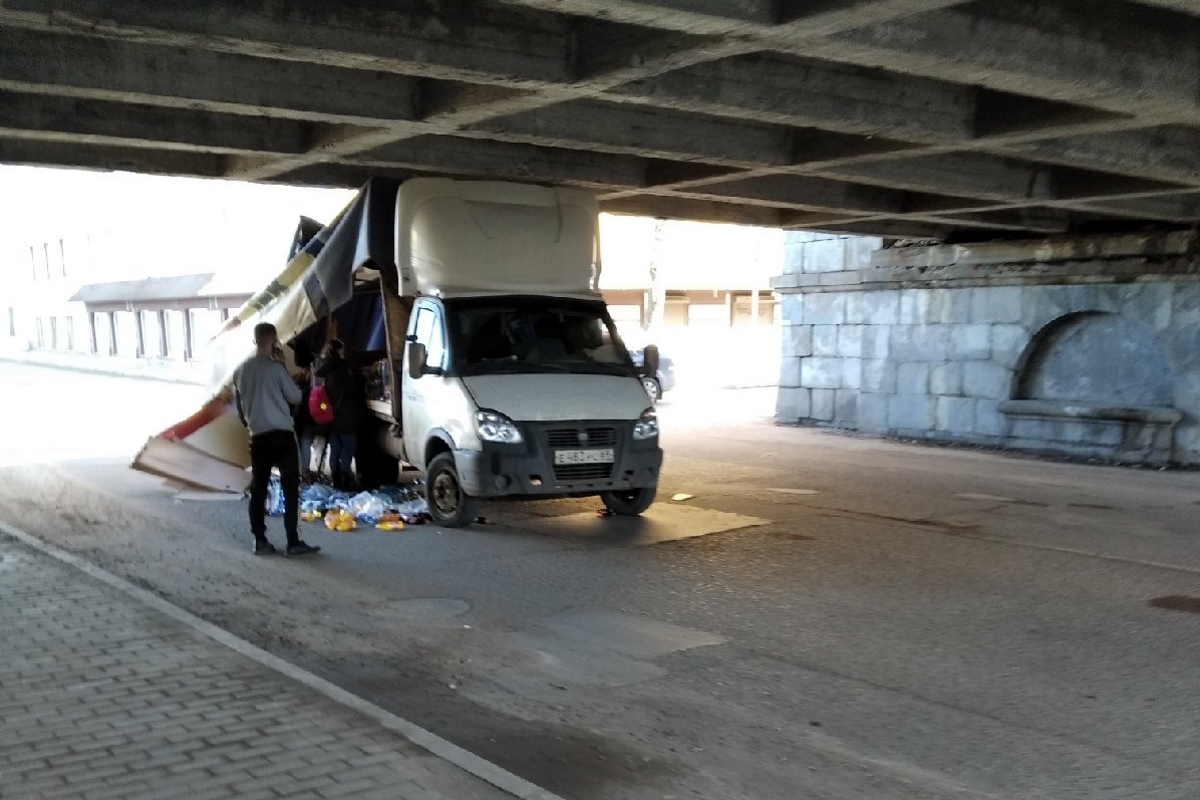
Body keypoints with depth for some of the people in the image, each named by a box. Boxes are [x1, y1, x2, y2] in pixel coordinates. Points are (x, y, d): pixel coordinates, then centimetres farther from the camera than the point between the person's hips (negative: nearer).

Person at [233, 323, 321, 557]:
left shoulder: (241, 370, 8)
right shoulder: (275, 367, -9)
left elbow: (239, 403, 17)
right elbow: (295, 396, -1)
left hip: (258, 436, 5)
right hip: (282, 434, -5)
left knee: (258, 489, 10)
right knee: (291, 489, -2)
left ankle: (260, 541, 11)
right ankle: (293, 542, -6)